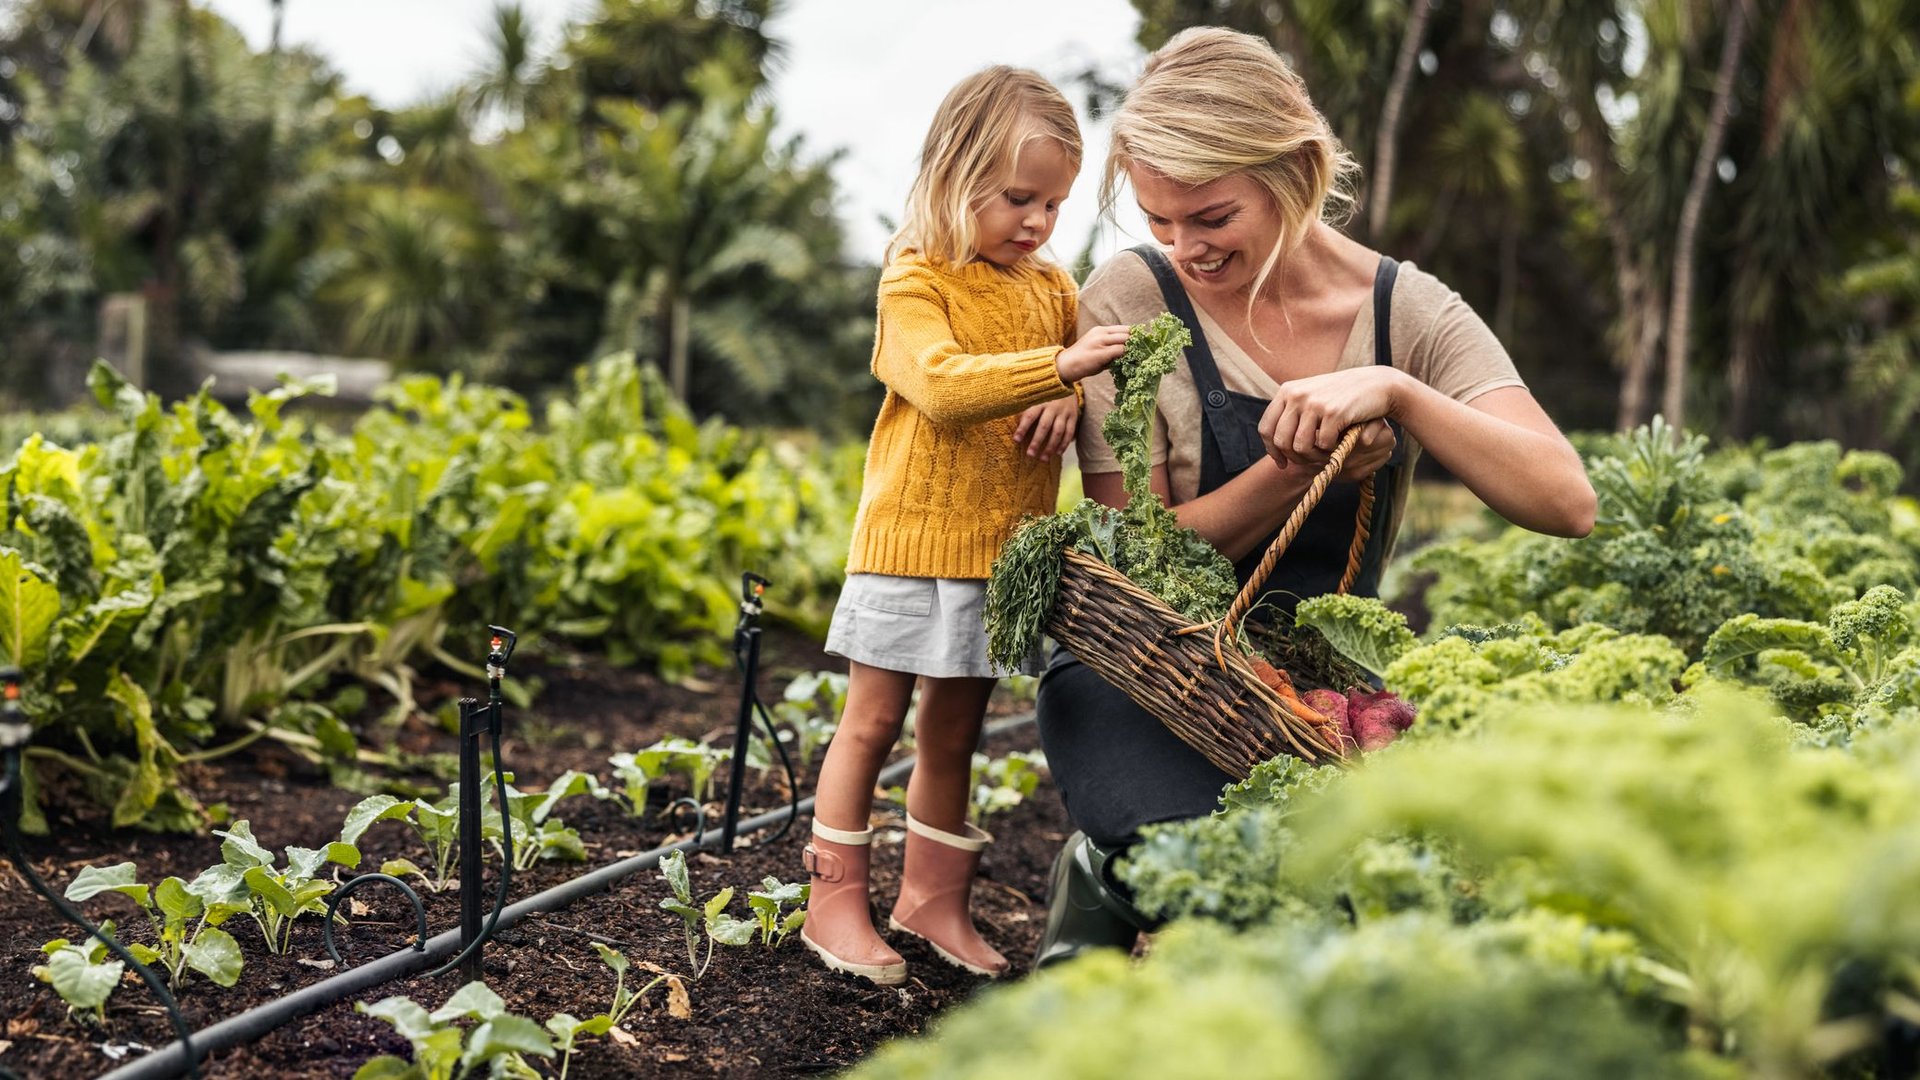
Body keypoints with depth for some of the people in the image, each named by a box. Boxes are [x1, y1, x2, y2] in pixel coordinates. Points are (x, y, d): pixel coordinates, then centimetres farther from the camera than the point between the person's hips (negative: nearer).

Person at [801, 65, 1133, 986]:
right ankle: (835, 901, 12)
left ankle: (932, 896, 26)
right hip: (913, 537, -5)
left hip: (1003, 552, 6)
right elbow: (942, 383, -24)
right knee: (874, 719, 2)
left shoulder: (1052, 290, 11)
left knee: (954, 731, 14)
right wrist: (1058, 365, -34)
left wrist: (1068, 408, -10)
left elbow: (1093, 392, 14)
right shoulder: (916, 282, -9)